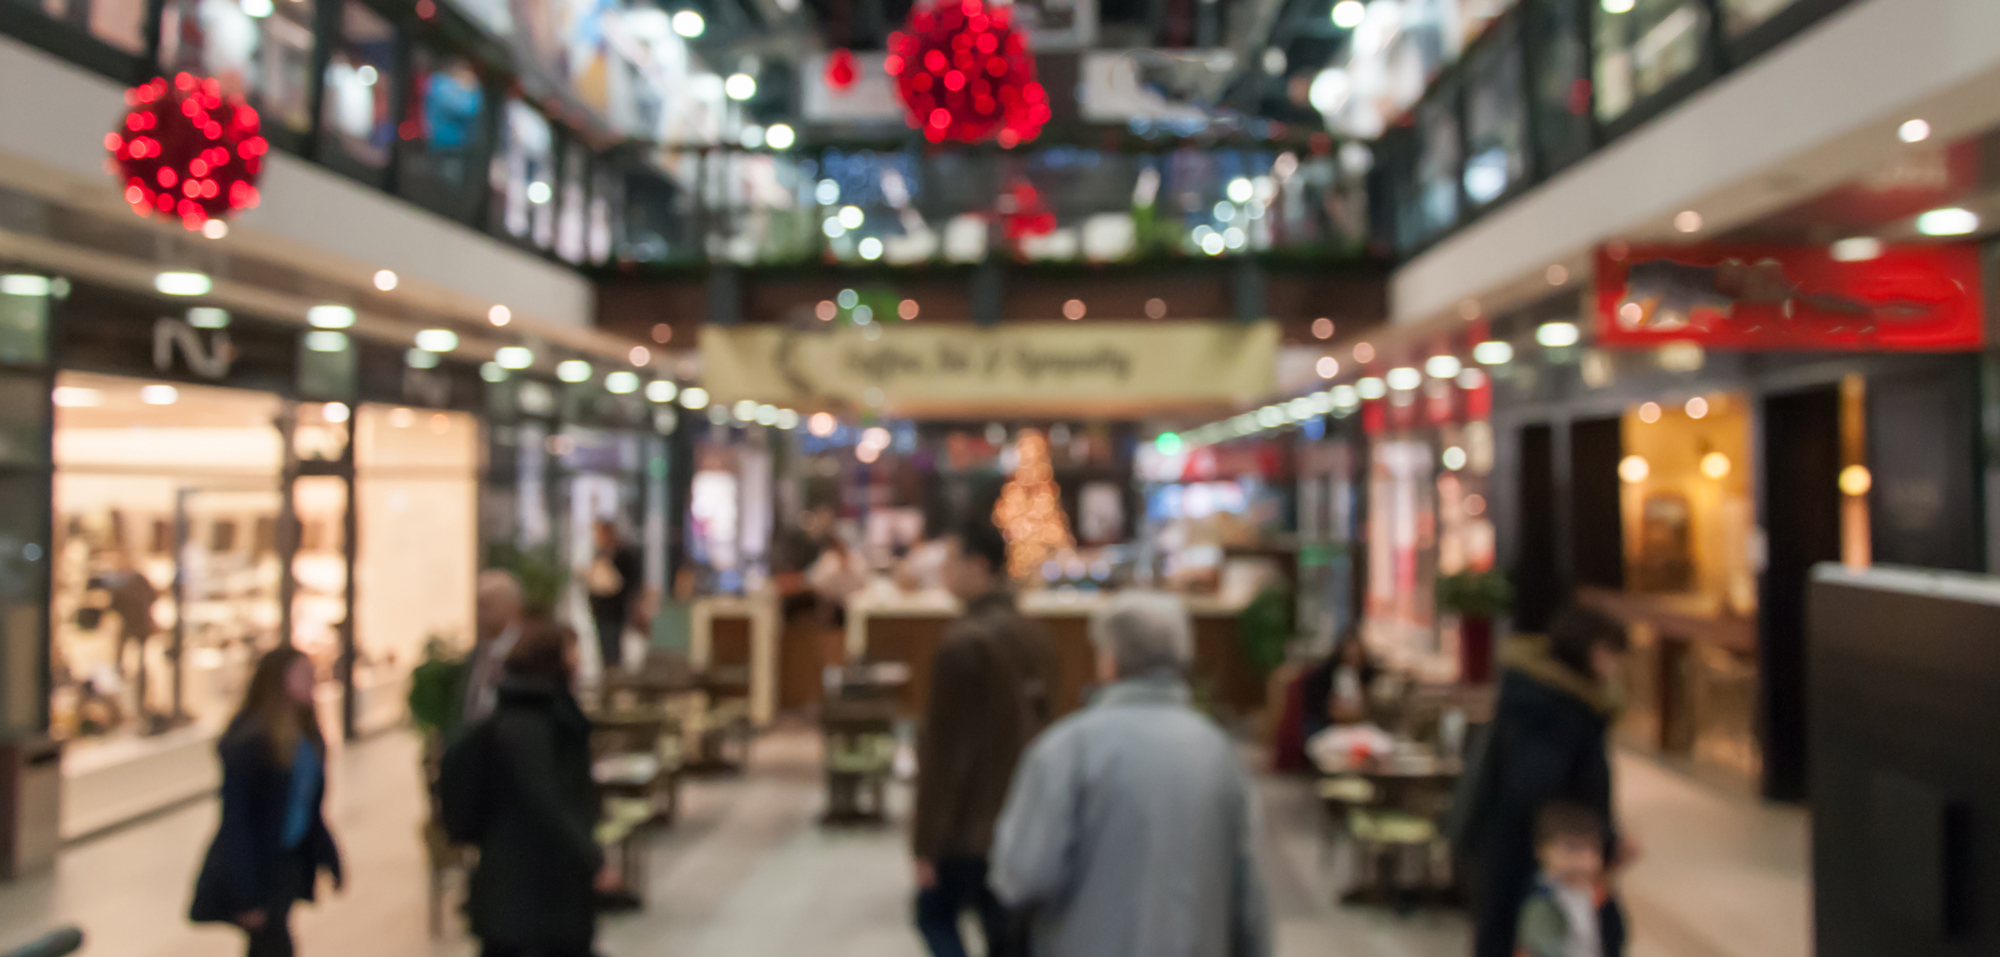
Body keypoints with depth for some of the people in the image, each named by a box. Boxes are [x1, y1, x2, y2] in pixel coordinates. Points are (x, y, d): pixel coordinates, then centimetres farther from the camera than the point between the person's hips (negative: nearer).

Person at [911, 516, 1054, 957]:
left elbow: (943, 750, -18)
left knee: (935, 914, 12)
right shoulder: (1032, 637, 5)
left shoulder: (964, 642, -20)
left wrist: (925, 842, -12)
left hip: (969, 825, -7)